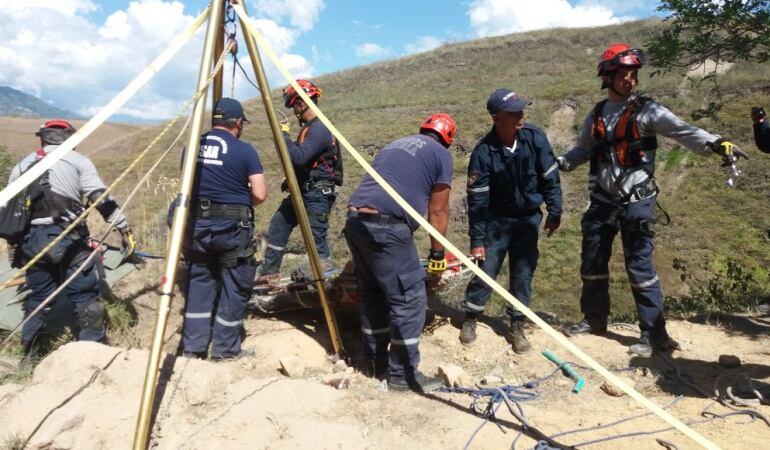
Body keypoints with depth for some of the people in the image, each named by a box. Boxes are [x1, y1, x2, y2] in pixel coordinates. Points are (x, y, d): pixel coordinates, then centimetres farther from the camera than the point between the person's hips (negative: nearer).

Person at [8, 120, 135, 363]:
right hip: (67, 238, -5)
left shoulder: (22, 165, 18)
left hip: (31, 239, 5)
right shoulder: (78, 161, 4)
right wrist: (125, 229, -3)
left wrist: (15, 246, 26)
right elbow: (101, 199, -5)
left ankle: (29, 353, 27)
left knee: (38, 296, 19)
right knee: (85, 296, 1)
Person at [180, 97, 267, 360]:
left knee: (198, 284, 14)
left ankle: (192, 348, 19)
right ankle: (225, 351, 13)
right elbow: (260, 194, -10)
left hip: (196, 224, 5)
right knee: (234, 289, 6)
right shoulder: (244, 150, -7)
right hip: (233, 227, -5)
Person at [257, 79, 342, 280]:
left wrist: (284, 135, -18)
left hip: (317, 194, -10)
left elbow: (299, 157, -29)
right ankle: (269, 271, 20)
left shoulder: (319, 129, -18)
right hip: (301, 190, 10)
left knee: (316, 237, -6)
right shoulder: (308, 126, 13)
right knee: (278, 224, 12)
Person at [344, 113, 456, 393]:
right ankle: (402, 375, 11)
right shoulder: (441, 154, 10)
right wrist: (437, 255, 20)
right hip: (387, 226, -8)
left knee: (372, 294, 20)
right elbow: (437, 212, 9)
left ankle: (375, 363, 31)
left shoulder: (395, 145, 30)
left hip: (355, 220, 8)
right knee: (409, 299, 3)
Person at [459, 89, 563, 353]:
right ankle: (470, 320, 20)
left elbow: (550, 177, -2)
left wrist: (554, 212, 0)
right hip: (496, 220, -2)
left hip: (528, 219, 3)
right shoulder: (484, 152, -21)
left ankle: (516, 327, 20)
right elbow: (477, 199, -18)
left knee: (523, 274, 6)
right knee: (486, 270, 0)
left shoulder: (534, 137, -14)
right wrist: (476, 241, -17)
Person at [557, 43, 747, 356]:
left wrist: (716, 143, -35)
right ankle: (594, 319, 30)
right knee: (592, 264, 12)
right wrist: (557, 164, 6)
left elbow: (683, 131, -18)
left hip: (636, 202, -5)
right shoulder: (596, 114, 10)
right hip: (602, 201, 5)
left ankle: (654, 334, 8)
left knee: (639, 267, -4)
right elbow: (583, 150, 21)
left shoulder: (647, 110, -5)